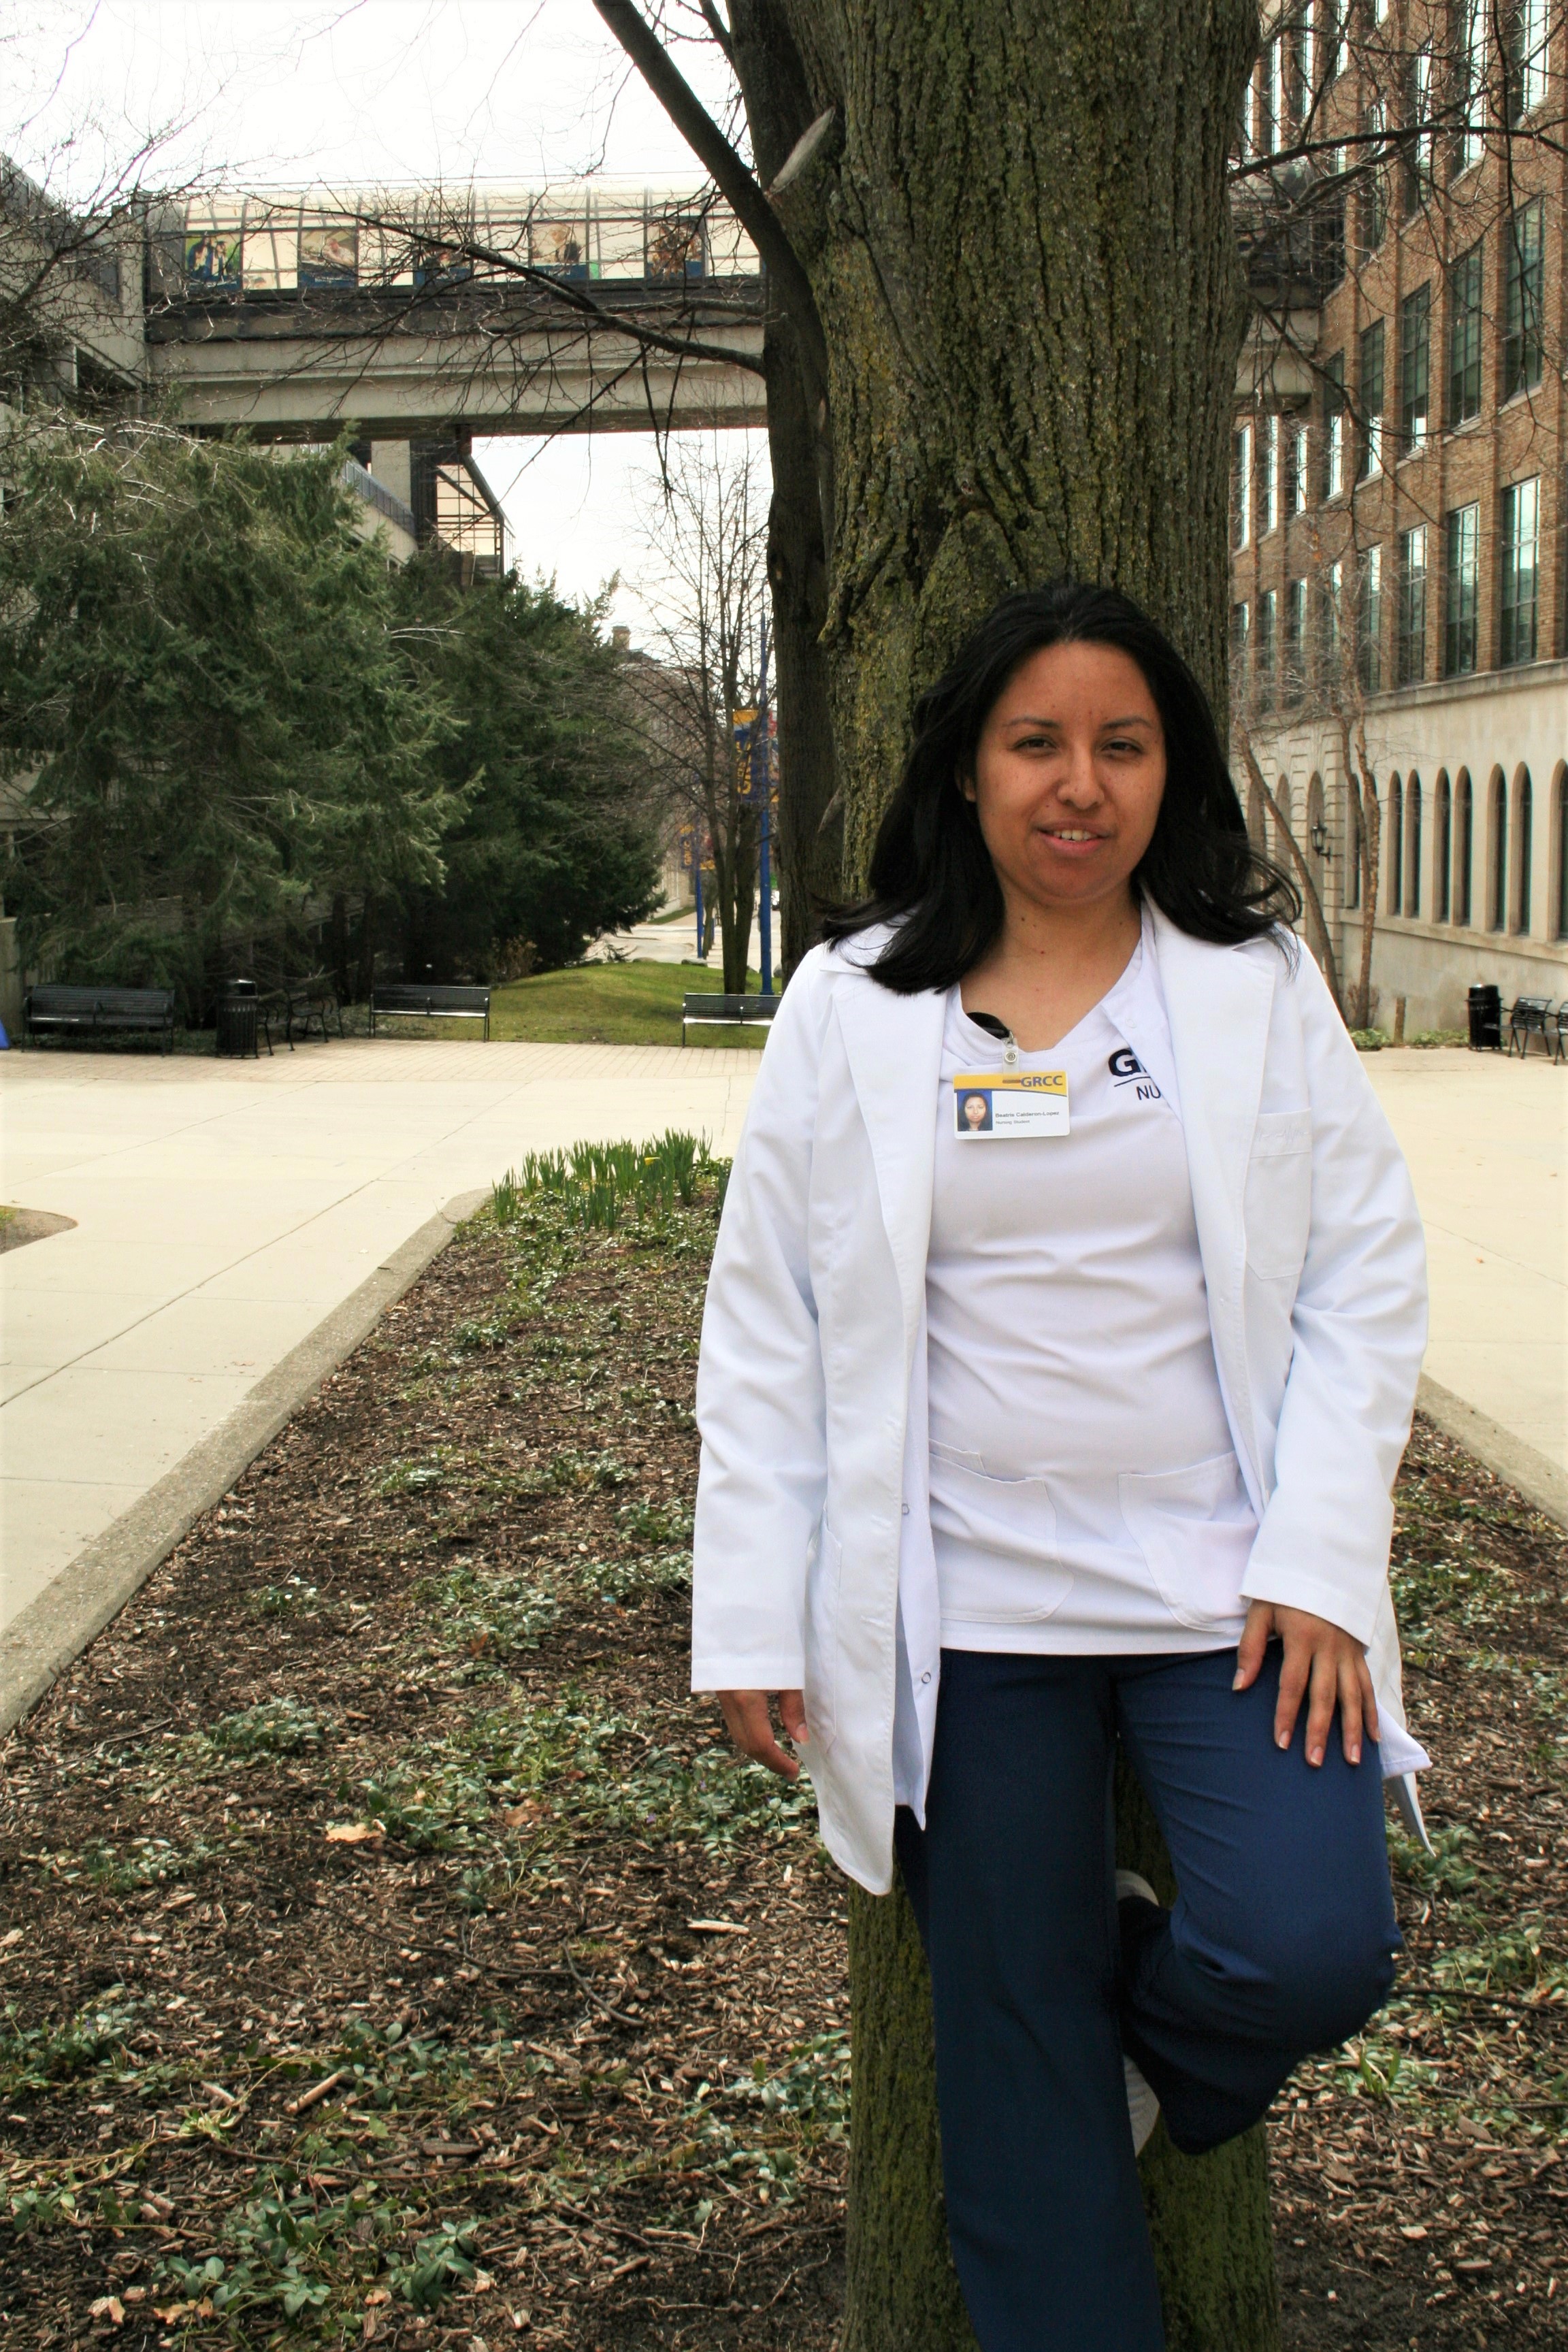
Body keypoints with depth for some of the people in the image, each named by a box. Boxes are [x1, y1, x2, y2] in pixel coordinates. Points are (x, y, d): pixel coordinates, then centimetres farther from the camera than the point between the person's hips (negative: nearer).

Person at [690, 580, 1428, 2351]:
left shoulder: (1259, 985, 3)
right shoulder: (851, 1006, 1)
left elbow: (1365, 1276, 2)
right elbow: (765, 1322, 2)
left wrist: (1322, 1560, -9)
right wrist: (752, 1620, -2)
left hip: (1227, 1585, 0)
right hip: (969, 1608, 0)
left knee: (1312, 1954, -14)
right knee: (1012, 2055, 8)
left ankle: (1147, 2038, 20)